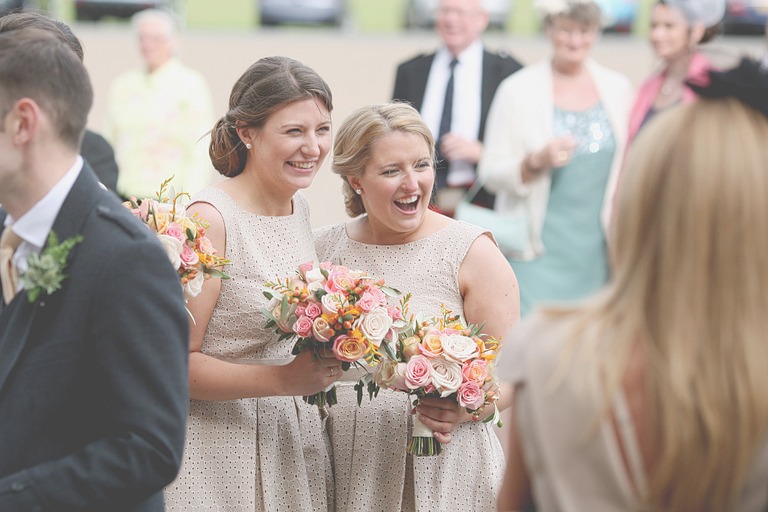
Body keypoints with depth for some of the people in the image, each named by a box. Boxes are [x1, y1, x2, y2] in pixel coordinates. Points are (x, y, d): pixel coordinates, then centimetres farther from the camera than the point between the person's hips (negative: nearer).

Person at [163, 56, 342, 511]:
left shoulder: (300, 207, 7)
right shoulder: (211, 217, -17)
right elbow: (174, 362, -20)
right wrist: (284, 379, -27)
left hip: (298, 439, 7)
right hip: (221, 451, -7)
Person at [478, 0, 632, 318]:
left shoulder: (618, 88, 7)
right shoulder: (518, 90, -2)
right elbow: (491, 173, -3)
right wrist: (537, 161, -19)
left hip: (601, 252, 3)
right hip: (541, 252, -3)